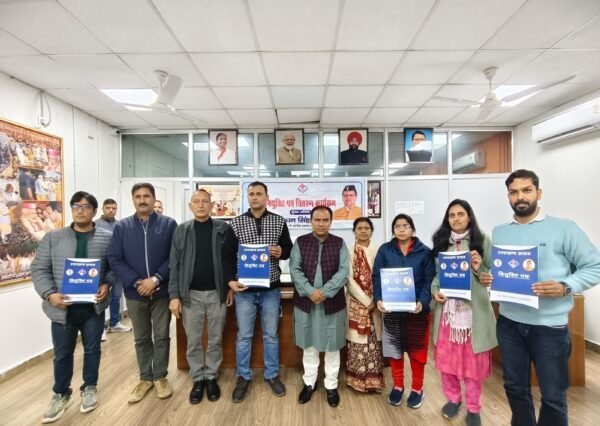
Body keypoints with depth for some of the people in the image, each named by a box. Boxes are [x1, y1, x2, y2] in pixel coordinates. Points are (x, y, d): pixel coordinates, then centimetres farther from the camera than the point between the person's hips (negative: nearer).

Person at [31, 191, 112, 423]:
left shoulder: (107, 238, -2)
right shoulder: (52, 238, 0)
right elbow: (39, 269, -1)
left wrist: (107, 284, -15)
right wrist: (49, 294, -14)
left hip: (94, 306, 0)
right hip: (62, 307, 1)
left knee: (92, 349, 14)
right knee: (62, 353, 14)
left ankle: (89, 388, 35)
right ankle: (61, 394, 35)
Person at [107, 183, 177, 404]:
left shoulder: (169, 224, -4)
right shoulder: (121, 227, 2)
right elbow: (114, 259, -3)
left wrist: (156, 279, -18)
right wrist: (136, 282, -14)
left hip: (162, 292, -1)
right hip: (134, 293, 2)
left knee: (161, 336, 10)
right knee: (141, 338, 15)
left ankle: (161, 377, 28)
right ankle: (145, 378, 32)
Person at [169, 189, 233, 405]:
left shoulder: (223, 228, -1)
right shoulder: (182, 230, 1)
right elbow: (175, 264, 0)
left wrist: (230, 287, -4)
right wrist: (174, 295, -4)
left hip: (217, 293, 0)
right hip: (191, 294, 1)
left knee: (215, 340, 12)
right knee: (193, 341, 12)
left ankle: (211, 377, 31)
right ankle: (198, 379, 30)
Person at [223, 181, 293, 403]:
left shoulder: (279, 222, 1)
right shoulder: (236, 223, -1)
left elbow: (289, 248, 8)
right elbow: (228, 254, 0)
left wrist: (281, 252, -15)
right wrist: (230, 280, -13)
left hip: (270, 288, 1)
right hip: (245, 288, 0)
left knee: (271, 334, 14)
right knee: (243, 335, 12)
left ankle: (272, 375, 32)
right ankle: (243, 377, 30)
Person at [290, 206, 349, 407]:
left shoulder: (339, 243, 0)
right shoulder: (300, 242, 0)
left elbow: (344, 271, -9)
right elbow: (295, 270, -7)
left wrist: (325, 292, -20)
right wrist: (310, 292, -20)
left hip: (333, 303, 0)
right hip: (305, 302, 1)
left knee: (332, 346, 12)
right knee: (309, 345, 14)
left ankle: (331, 385, 30)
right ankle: (309, 383, 33)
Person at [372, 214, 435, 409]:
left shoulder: (424, 252, -2)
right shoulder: (385, 250, 0)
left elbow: (429, 280, -5)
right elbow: (377, 277, -2)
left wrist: (423, 302, -20)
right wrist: (378, 299, -17)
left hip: (416, 309, -1)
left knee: (417, 350, 12)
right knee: (394, 349, 13)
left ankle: (417, 388, 33)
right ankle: (398, 386, 34)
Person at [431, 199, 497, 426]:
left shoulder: (482, 240, 0)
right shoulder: (440, 241, 7)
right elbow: (434, 272, 9)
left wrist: (480, 269, -19)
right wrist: (434, 291, -7)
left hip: (474, 308, -2)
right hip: (447, 308, 2)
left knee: (473, 359, 9)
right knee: (446, 356, 11)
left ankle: (473, 407, 28)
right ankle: (453, 398, 33)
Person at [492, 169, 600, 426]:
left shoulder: (563, 228, -5)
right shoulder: (499, 232, 6)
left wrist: (565, 287, -20)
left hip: (549, 325, -3)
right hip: (509, 322, 4)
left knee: (553, 395, 12)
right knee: (514, 387, 18)